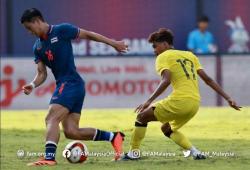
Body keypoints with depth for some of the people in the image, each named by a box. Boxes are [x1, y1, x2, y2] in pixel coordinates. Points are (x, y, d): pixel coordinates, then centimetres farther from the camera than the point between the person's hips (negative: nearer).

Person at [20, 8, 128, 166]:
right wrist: (33, 85, -6)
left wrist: (113, 43, 4)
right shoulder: (37, 47, 15)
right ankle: (113, 137, 13)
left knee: (51, 119, -20)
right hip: (63, 85, 8)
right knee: (72, 131, 0)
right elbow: (42, 73, 15)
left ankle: (49, 157, -29)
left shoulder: (61, 30, -6)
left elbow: (88, 34, 1)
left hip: (71, 83, -8)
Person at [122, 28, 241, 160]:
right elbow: (207, 79, 16)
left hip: (180, 101, -7)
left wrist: (149, 101, -20)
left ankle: (134, 153, 3)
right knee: (167, 128, 27)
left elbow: (166, 81, -16)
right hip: (195, 103, 7)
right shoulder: (189, 55, 22)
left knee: (142, 116, 8)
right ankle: (194, 152, 11)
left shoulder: (163, 57, 3)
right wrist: (228, 98, 14)